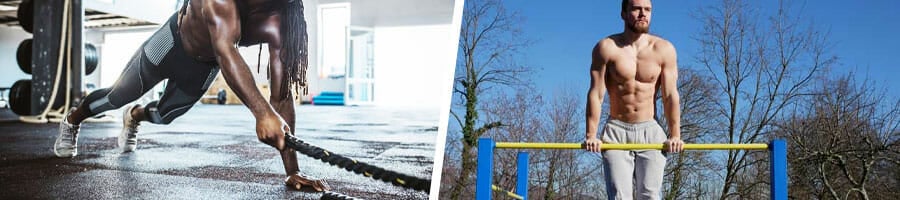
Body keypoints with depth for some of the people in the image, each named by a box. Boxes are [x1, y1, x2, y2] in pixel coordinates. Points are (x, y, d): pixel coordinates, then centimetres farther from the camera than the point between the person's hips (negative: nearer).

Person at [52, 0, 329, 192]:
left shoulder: (277, 24, -33)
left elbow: (282, 93, -32)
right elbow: (225, 50, -58)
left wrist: (292, 170, -37)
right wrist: (262, 111, -73)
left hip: (204, 66, 4)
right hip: (172, 44, -3)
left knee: (164, 116, 22)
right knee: (118, 97, 17)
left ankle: (134, 117, 58)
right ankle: (72, 120, 49)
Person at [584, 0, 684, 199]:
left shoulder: (664, 50, 0)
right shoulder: (606, 48, -4)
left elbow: (670, 95, -1)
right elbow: (596, 94, -8)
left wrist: (675, 135, -6)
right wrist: (591, 135, -13)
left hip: (650, 132, 1)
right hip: (616, 131, -1)